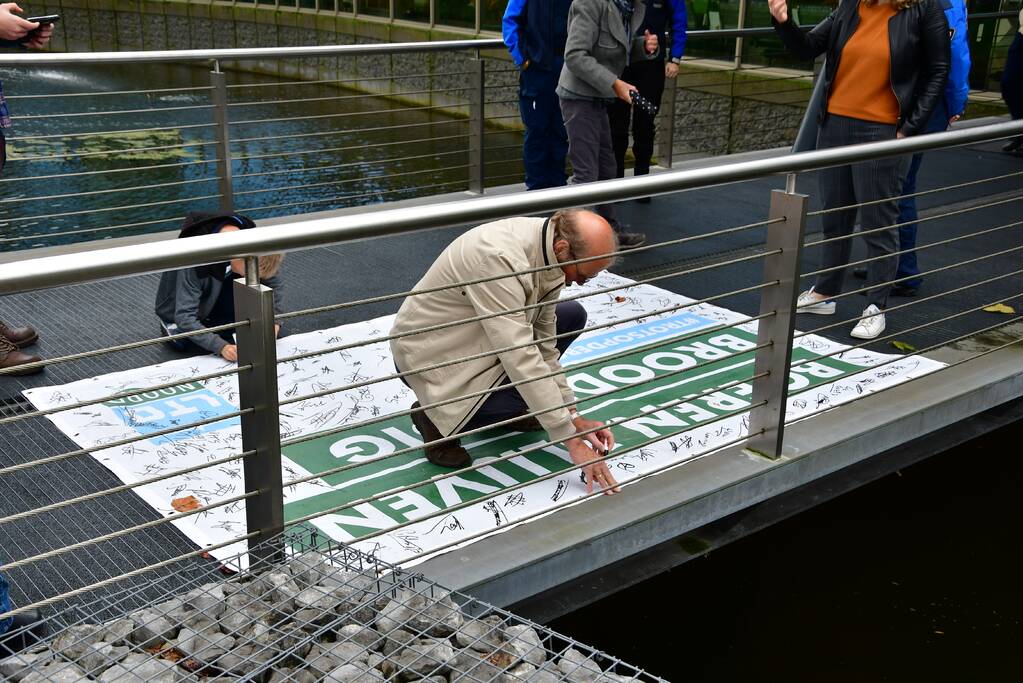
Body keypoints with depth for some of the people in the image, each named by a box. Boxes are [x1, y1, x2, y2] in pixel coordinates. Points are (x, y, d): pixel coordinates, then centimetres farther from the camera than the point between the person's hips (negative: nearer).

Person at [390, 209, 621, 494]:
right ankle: (436, 417, -2)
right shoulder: (499, 258, -36)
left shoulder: (548, 253, -8)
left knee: (572, 315, 2)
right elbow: (521, 357, -37)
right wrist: (572, 440, -34)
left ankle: (506, 401, 12)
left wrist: (574, 417, -6)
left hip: (473, 334, 8)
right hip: (430, 351, -8)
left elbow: (544, 343, -2)